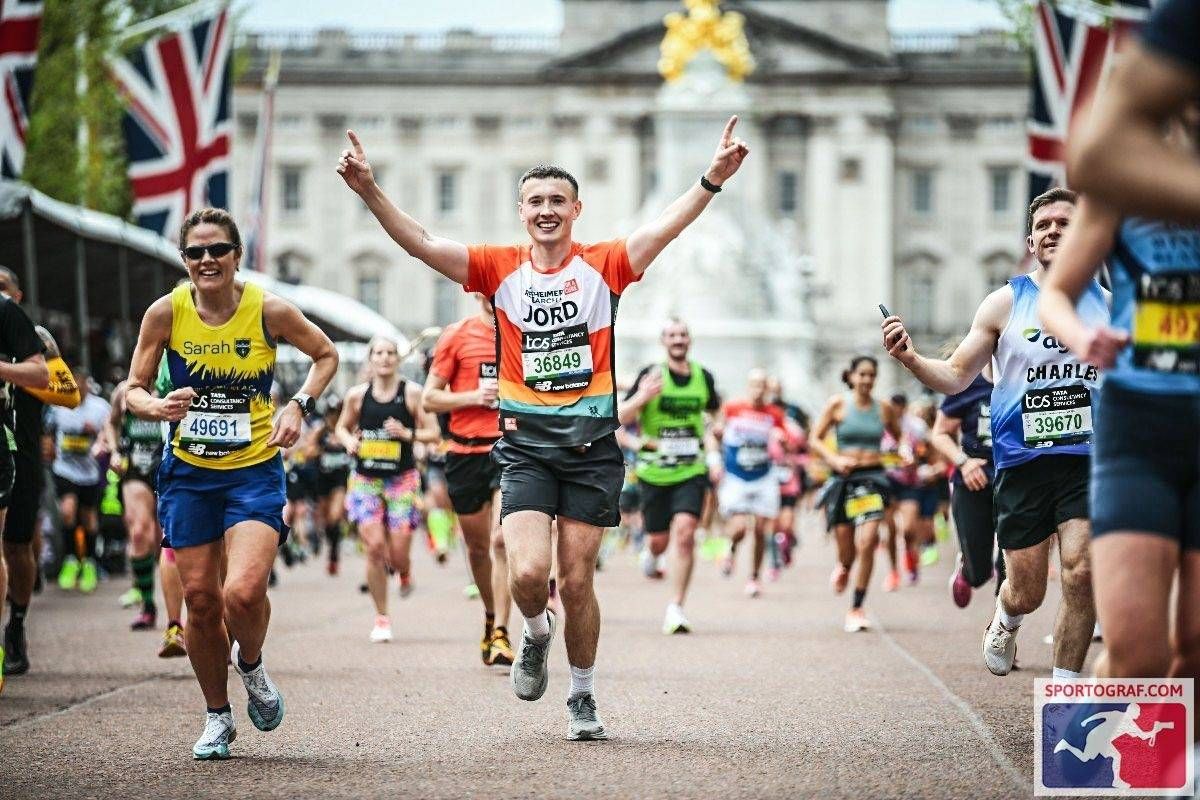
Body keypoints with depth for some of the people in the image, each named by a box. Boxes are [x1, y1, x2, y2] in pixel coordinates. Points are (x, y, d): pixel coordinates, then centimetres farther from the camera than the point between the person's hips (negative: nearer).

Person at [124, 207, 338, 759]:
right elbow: (133, 390, 0)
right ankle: (217, 717, 25)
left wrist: (299, 405, -7)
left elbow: (326, 355, 8)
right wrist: (157, 407, -22)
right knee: (200, 598, 4)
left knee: (243, 593, -20)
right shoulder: (166, 312, -6)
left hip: (254, 470, -2)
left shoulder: (268, 310, -9)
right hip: (188, 472, 2)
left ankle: (251, 666, 15)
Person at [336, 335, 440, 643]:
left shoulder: (412, 393, -4)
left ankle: (404, 573, 33)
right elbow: (342, 427, 17)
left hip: (402, 479, -1)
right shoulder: (357, 395, 2)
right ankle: (381, 617, 5)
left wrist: (407, 434, -19)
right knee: (374, 546, -10)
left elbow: (434, 433, -2)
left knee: (398, 554, -8)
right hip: (365, 479, 1)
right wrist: (349, 440, -4)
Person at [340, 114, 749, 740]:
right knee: (527, 573, -16)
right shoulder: (500, 269, 3)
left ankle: (583, 696, 25)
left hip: (591, 446, 0)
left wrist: (713, 178, -26)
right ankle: (536, 636, 19)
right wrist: (368, 190, -17)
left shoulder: (604, 265, 1)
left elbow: (669, 225, -11)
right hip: (524, 445, 0)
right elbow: (418, 242, -5)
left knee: (576, 582, 4)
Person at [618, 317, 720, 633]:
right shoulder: (651, 376, -6)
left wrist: (707, 429, 7)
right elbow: (620, 418, -9)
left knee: (685, 533, -17)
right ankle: (651, 554, 48)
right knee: (659, 540, 8)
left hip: (691, 472, 1)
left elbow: (713, 409, 25)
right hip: (654, 473, -1)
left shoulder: (703, 377, 4)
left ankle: (675, 608, -12)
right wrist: (641, 397, -27)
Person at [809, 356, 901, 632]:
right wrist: (835, 459, -16)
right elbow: (815, 440, 1)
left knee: (866, 543, -17)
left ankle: (857, 609, -9)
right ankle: (843, 567, 45)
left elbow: (900, 438, 22)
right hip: (843, 478, 0)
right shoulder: (838, 404, 0)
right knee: (846, 549, 4)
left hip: (873, 477, 0)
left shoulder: (885, 409, 6)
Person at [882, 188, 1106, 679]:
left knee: (1081, 570, -19)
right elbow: (956, 377, 4)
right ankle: (1005, 623, 42)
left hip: (1088, 459, 0)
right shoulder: (1006, 303, 4)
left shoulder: (1107, 306, 8)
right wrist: (910, 359, -13)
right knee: (1026, 594, 4)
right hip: (1022, 461, 0)